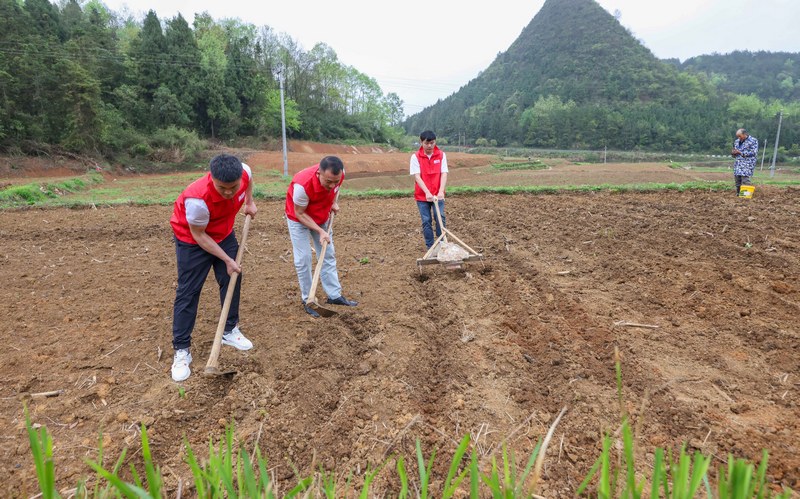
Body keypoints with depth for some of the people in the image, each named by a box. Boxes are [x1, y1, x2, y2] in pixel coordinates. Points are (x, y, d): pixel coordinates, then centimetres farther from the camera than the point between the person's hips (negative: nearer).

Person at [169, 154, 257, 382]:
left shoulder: (244, 172, -27)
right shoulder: (198, 199, -41)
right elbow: (198, 235, -25)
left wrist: (249, 202, -1)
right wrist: (227, 260, -19)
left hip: (224, 234, 6)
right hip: (192, 239, -5)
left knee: (232, 281, 9)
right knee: (188, 292, -3)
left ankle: (230, 331, 27)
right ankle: (181, 350, 7)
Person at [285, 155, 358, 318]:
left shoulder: (338, 175, -25)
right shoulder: (303, 184, -40)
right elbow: (300, 214, -25)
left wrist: (334, 203, -9)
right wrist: (320, 231, -28)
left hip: (322, 218, 5)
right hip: (299, 219, -5)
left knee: (328, 256, 9)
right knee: (303, 259, -6)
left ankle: (334, 295, 18)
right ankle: (307, 300, 8)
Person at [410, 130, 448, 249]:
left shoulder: (441, 155, -2)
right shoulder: (415, 157, -6)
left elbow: (444, 173, -8)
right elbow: (417, 176, -13)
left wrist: (441, 191, -23)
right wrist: (427, 192, -25)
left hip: (437, 194, 1)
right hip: (422, 195, 0)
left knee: (440, 218, -8)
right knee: (426, 221, 3)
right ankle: (430, 247, 14)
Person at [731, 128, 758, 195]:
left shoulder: (753, 141, -1)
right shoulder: (737, 141, 18)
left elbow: (753, 153, -11)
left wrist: (740, 153, -16)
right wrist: (733, 153, 1)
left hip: (747, 164, -6)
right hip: (738, 164, 6)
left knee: (745, 179, -16)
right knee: (737, 178, 3)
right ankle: (738, 194, 10)